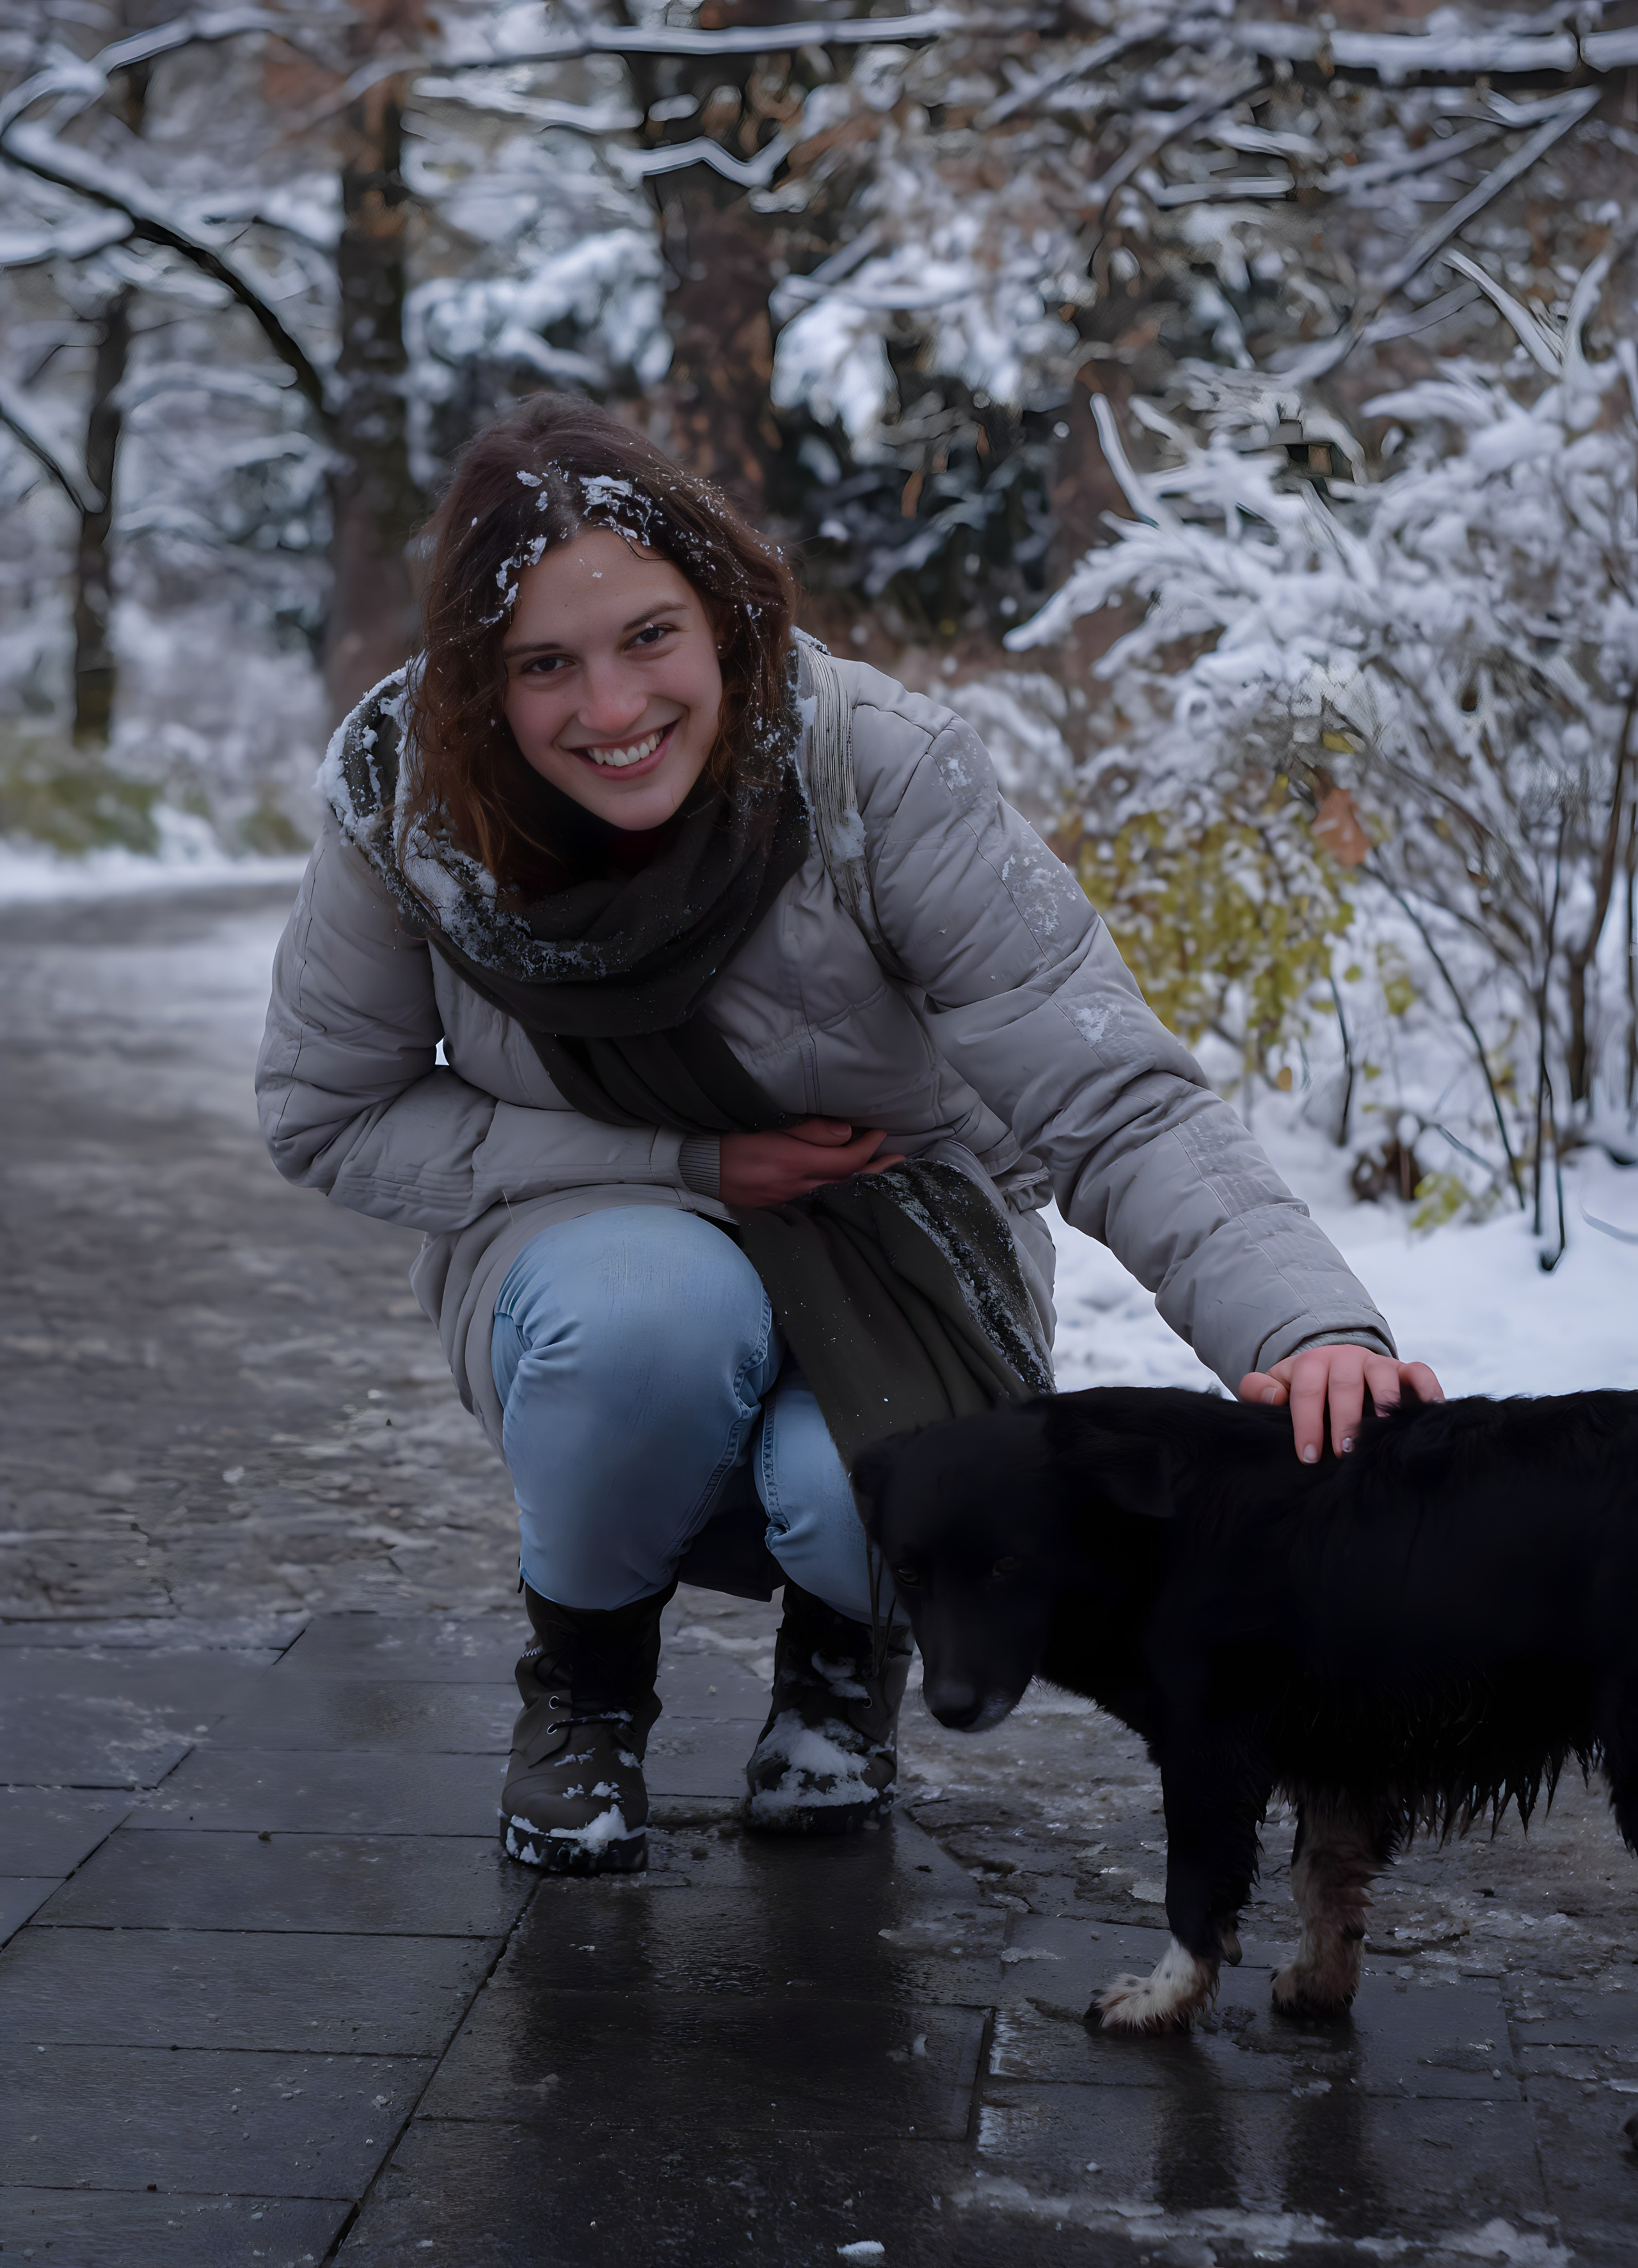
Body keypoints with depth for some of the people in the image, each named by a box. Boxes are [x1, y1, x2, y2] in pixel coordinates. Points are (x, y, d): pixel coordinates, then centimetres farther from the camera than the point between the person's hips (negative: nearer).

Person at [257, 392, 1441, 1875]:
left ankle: (844, 1636, 8)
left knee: (863, 1498, -33)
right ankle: (587, 1661, -1)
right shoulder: (401, 797, -19)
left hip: (892, 1246, 0)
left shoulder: (883, 772, -26)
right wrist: (683, 1165, -18)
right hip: (593, 1238, 1)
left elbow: (1114, 1099, -31)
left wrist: (1314, 1325, -50)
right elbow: (331, 1117, -6)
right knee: (655, 1312, -35)